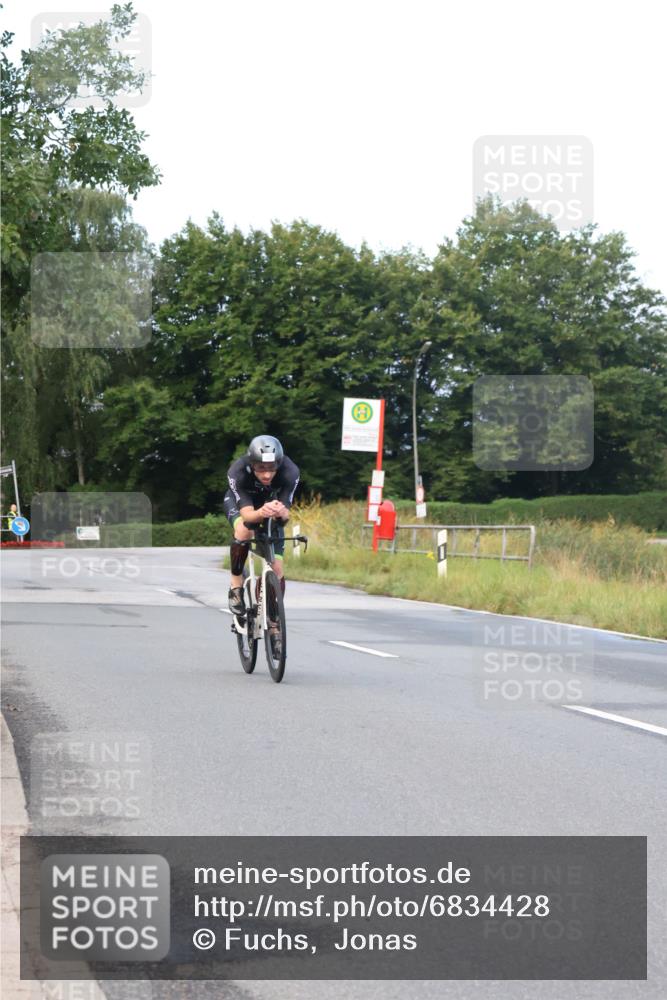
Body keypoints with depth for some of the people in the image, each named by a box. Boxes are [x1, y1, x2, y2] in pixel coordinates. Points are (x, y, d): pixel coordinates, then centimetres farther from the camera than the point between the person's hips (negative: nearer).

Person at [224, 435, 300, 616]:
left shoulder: (290, 472, -36)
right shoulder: (237, 472, -39)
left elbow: (285, 516, -35)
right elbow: (247, 514, -43)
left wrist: (281, 513, -59)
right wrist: (261, 513, -65)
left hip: (270, 502, 2)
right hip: (239, 502, -2)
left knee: (276, 569, -7)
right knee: (244, 530, -36)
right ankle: (236, 585, -17)